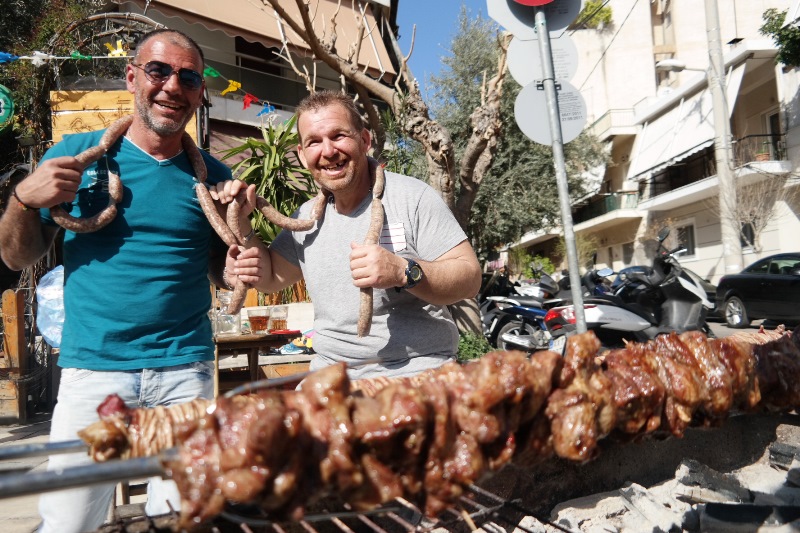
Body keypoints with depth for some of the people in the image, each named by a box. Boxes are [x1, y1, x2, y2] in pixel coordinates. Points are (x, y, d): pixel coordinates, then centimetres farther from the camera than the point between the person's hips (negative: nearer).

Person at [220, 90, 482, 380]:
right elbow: (270, 278, 24)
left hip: (416, 376, -4)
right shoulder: (306, 218, 12)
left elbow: (470, 278, -9)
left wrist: (403, 272, -25)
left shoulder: (412, 197, -6)